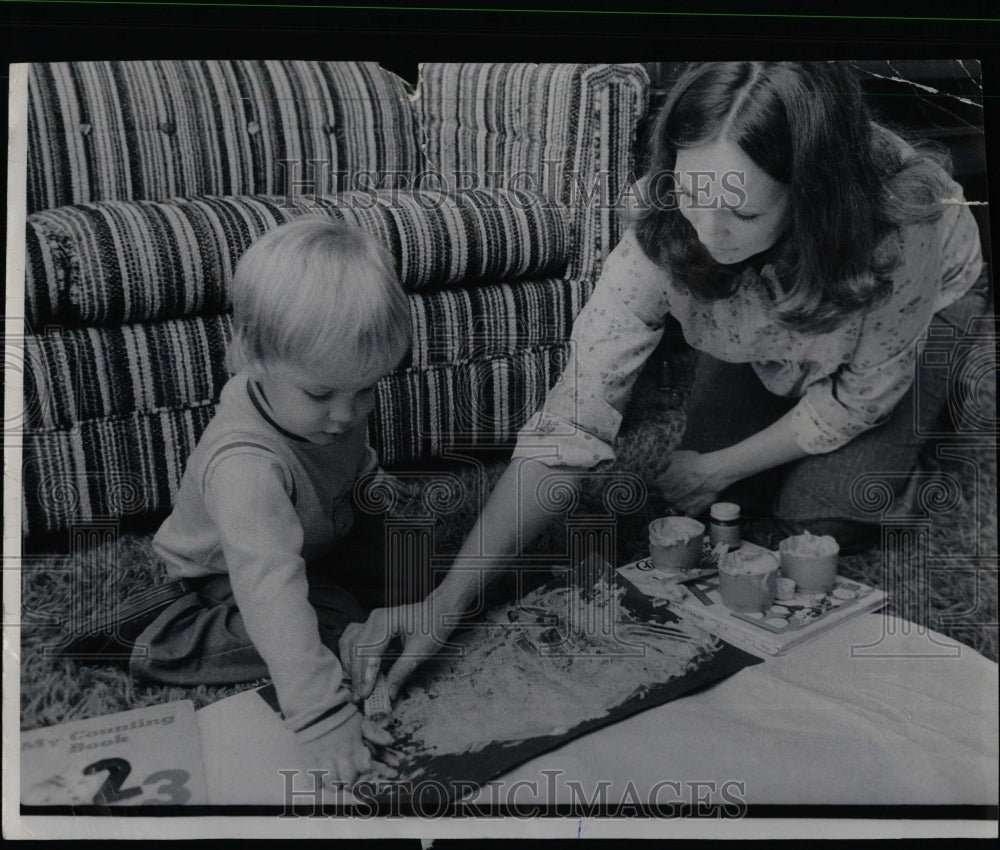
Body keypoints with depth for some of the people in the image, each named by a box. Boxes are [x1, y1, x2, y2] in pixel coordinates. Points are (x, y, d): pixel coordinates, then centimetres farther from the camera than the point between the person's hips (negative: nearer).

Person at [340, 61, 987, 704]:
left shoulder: (902, 217, -42)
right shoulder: (666, 226, -37)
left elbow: (860, 396, -24)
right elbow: (575, 415, -39)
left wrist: (722, 467, -17)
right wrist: (449, 598, -44)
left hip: (920, 315, -2)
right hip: (759, 323, 2)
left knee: (812, 522, -14)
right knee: (711, 508, -8)